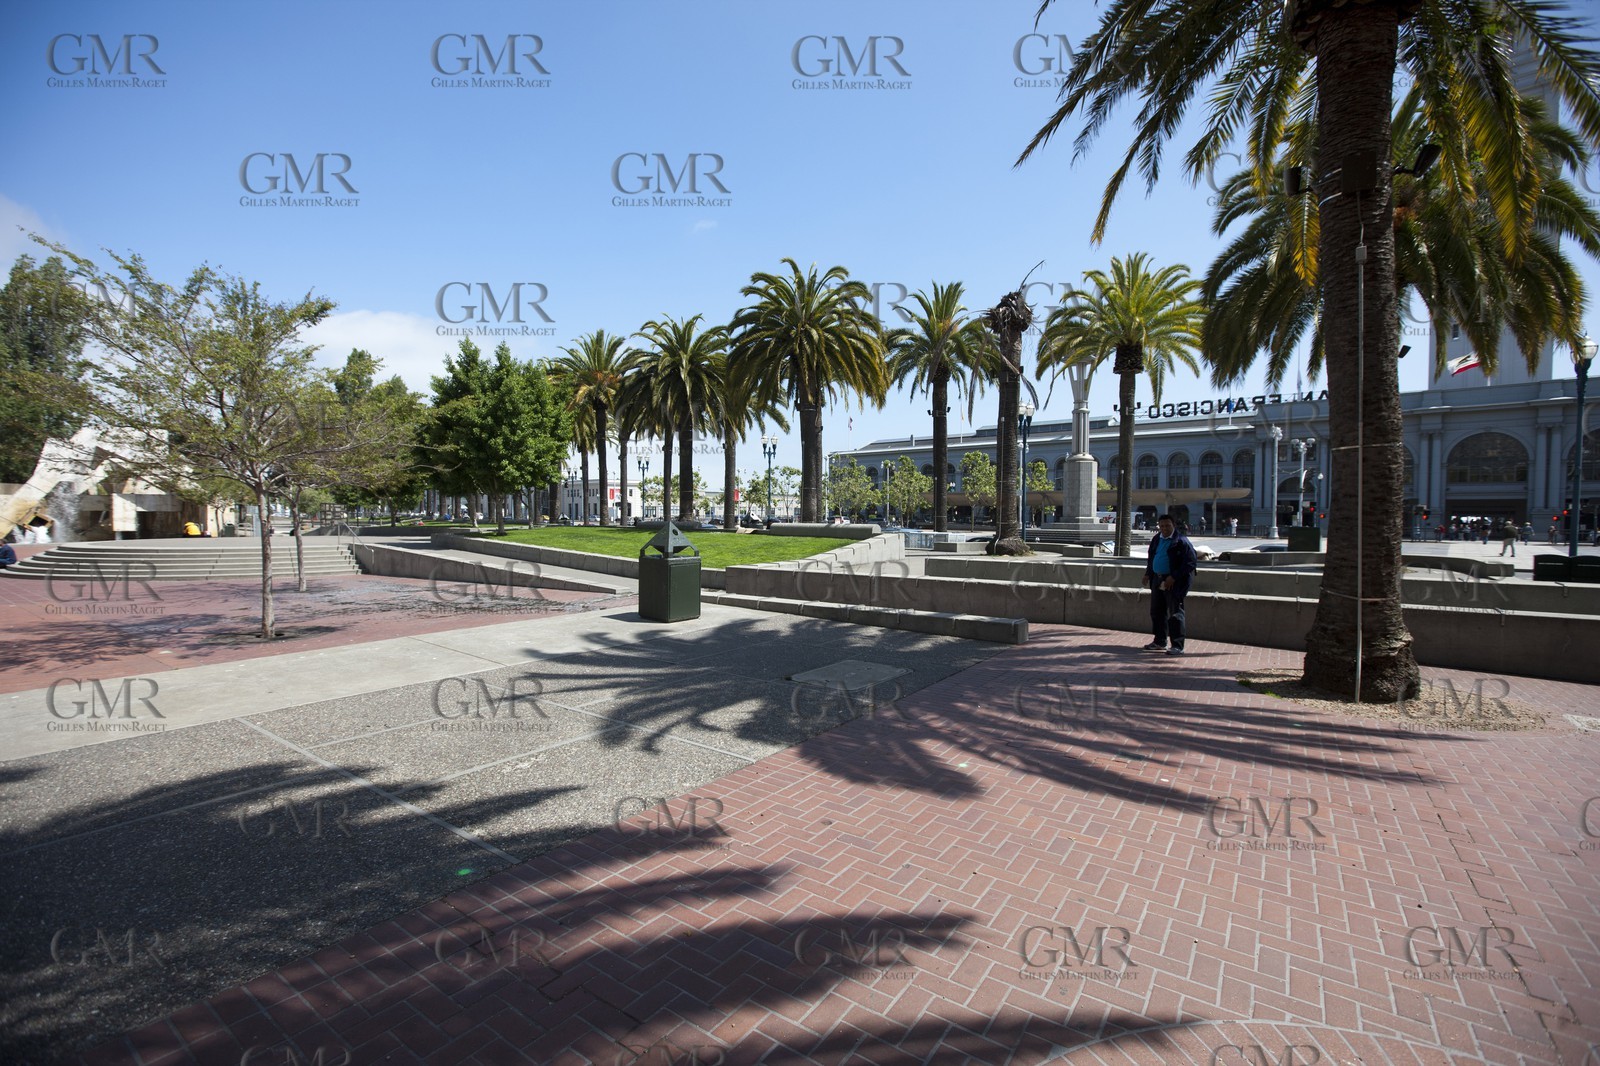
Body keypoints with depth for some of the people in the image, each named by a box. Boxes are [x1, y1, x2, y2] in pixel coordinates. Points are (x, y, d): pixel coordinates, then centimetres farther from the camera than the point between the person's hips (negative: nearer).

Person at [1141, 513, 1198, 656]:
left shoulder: (1181, 541, -12)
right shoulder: (1156, 539, 11)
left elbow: (1191, 562, -15)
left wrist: (1173, 578, -19)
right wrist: (1148, 574, 12)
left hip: (1174, 582, -8)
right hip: (1157, 580, 8)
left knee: (1175, 613, -4)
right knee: (1157, 611, 13)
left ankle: (1178, 646, 2)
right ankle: (1160, 642, 25)